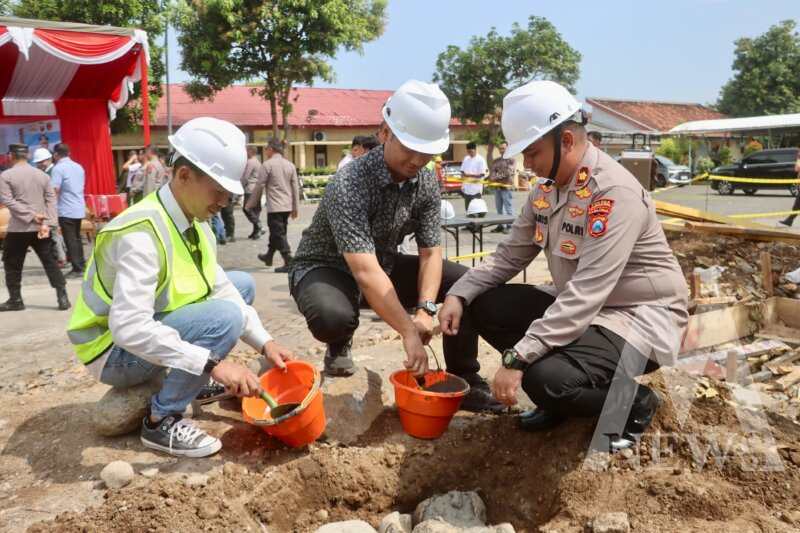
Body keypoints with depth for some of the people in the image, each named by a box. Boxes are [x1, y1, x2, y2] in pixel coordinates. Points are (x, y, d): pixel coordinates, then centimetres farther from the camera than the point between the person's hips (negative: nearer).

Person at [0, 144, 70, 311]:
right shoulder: (42, 174, 8)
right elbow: (51, 200, 0)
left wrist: (31, 215, -15)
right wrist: (47, 223, -7)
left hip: (18, 228, -3)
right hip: (41, 228, 4)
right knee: (50, 263, 5)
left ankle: (15, 300, 18)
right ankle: (62, 298, 0)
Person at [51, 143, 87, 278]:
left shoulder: (58, 168, -11)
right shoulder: (79, 167, 11)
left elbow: (55, 190, -17)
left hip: (66, 210, -7)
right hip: (79, 209, 7)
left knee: (70, 240, -2)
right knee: (77, 238, 17)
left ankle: (77, 269, -2)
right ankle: (81, 265, 20)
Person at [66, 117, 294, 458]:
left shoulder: (196, 223, -3)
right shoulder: (142, 233, -31)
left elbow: (220, 288, 1)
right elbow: (129, 328, -39)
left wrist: (265, 343, -8)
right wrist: (212, 363, -40)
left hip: (153, 329, 9)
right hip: (115, 351, -8)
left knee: (243, 285, 7)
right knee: (225, 316, -29)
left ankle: (191, 380, 13)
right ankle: (161, 420, -12)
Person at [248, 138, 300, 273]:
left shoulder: (268, 164, -9)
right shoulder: (290, 164, 8)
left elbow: (260, 186, -7)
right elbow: (296, 187, 8)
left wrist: (250, 204, 4)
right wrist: (295, 208, 14)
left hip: (274, 206, -7)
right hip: (287, 206, 7)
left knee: (279, 234, -4)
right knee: (275, 232, 20)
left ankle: (289, 263, -11)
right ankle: (269, 256, 36)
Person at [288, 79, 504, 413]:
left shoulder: (426, 183, -10)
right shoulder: (349, 184, -31)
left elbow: (430, 252, -8)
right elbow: (365, 272, -39)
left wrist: (425, 309, -24)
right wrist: (409, 332, -40)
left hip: (383, 264, 6)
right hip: (325, 268, -5)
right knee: (331, 317, -40)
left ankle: (463, 382, 1)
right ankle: (340, 347, -2)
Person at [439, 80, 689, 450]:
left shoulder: (615, 193, -25)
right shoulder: (547, 188, 1)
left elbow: (587, 293, -33)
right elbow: (510, 255, 5)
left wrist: (517, 359, -35)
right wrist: (459, 294, -11)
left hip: (639, 318, -8)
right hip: (578, 311, 8)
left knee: (548, 380, -31)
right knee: (484, 306, -4)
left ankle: (633, 404, 2)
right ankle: (558, 398, 10)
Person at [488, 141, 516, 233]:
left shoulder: (511, 160, 0)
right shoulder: (496, 161, 18)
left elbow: (509, 172, -11)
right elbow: (492, 172, 13)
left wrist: (497, 176, -10)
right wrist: (491, 178, -10)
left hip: (507, 187, -6)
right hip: (497, 187, 6)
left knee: (508, 208, -4)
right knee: (499, 208, 8)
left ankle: (509, 226, -1)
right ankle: (501, 226, 14)